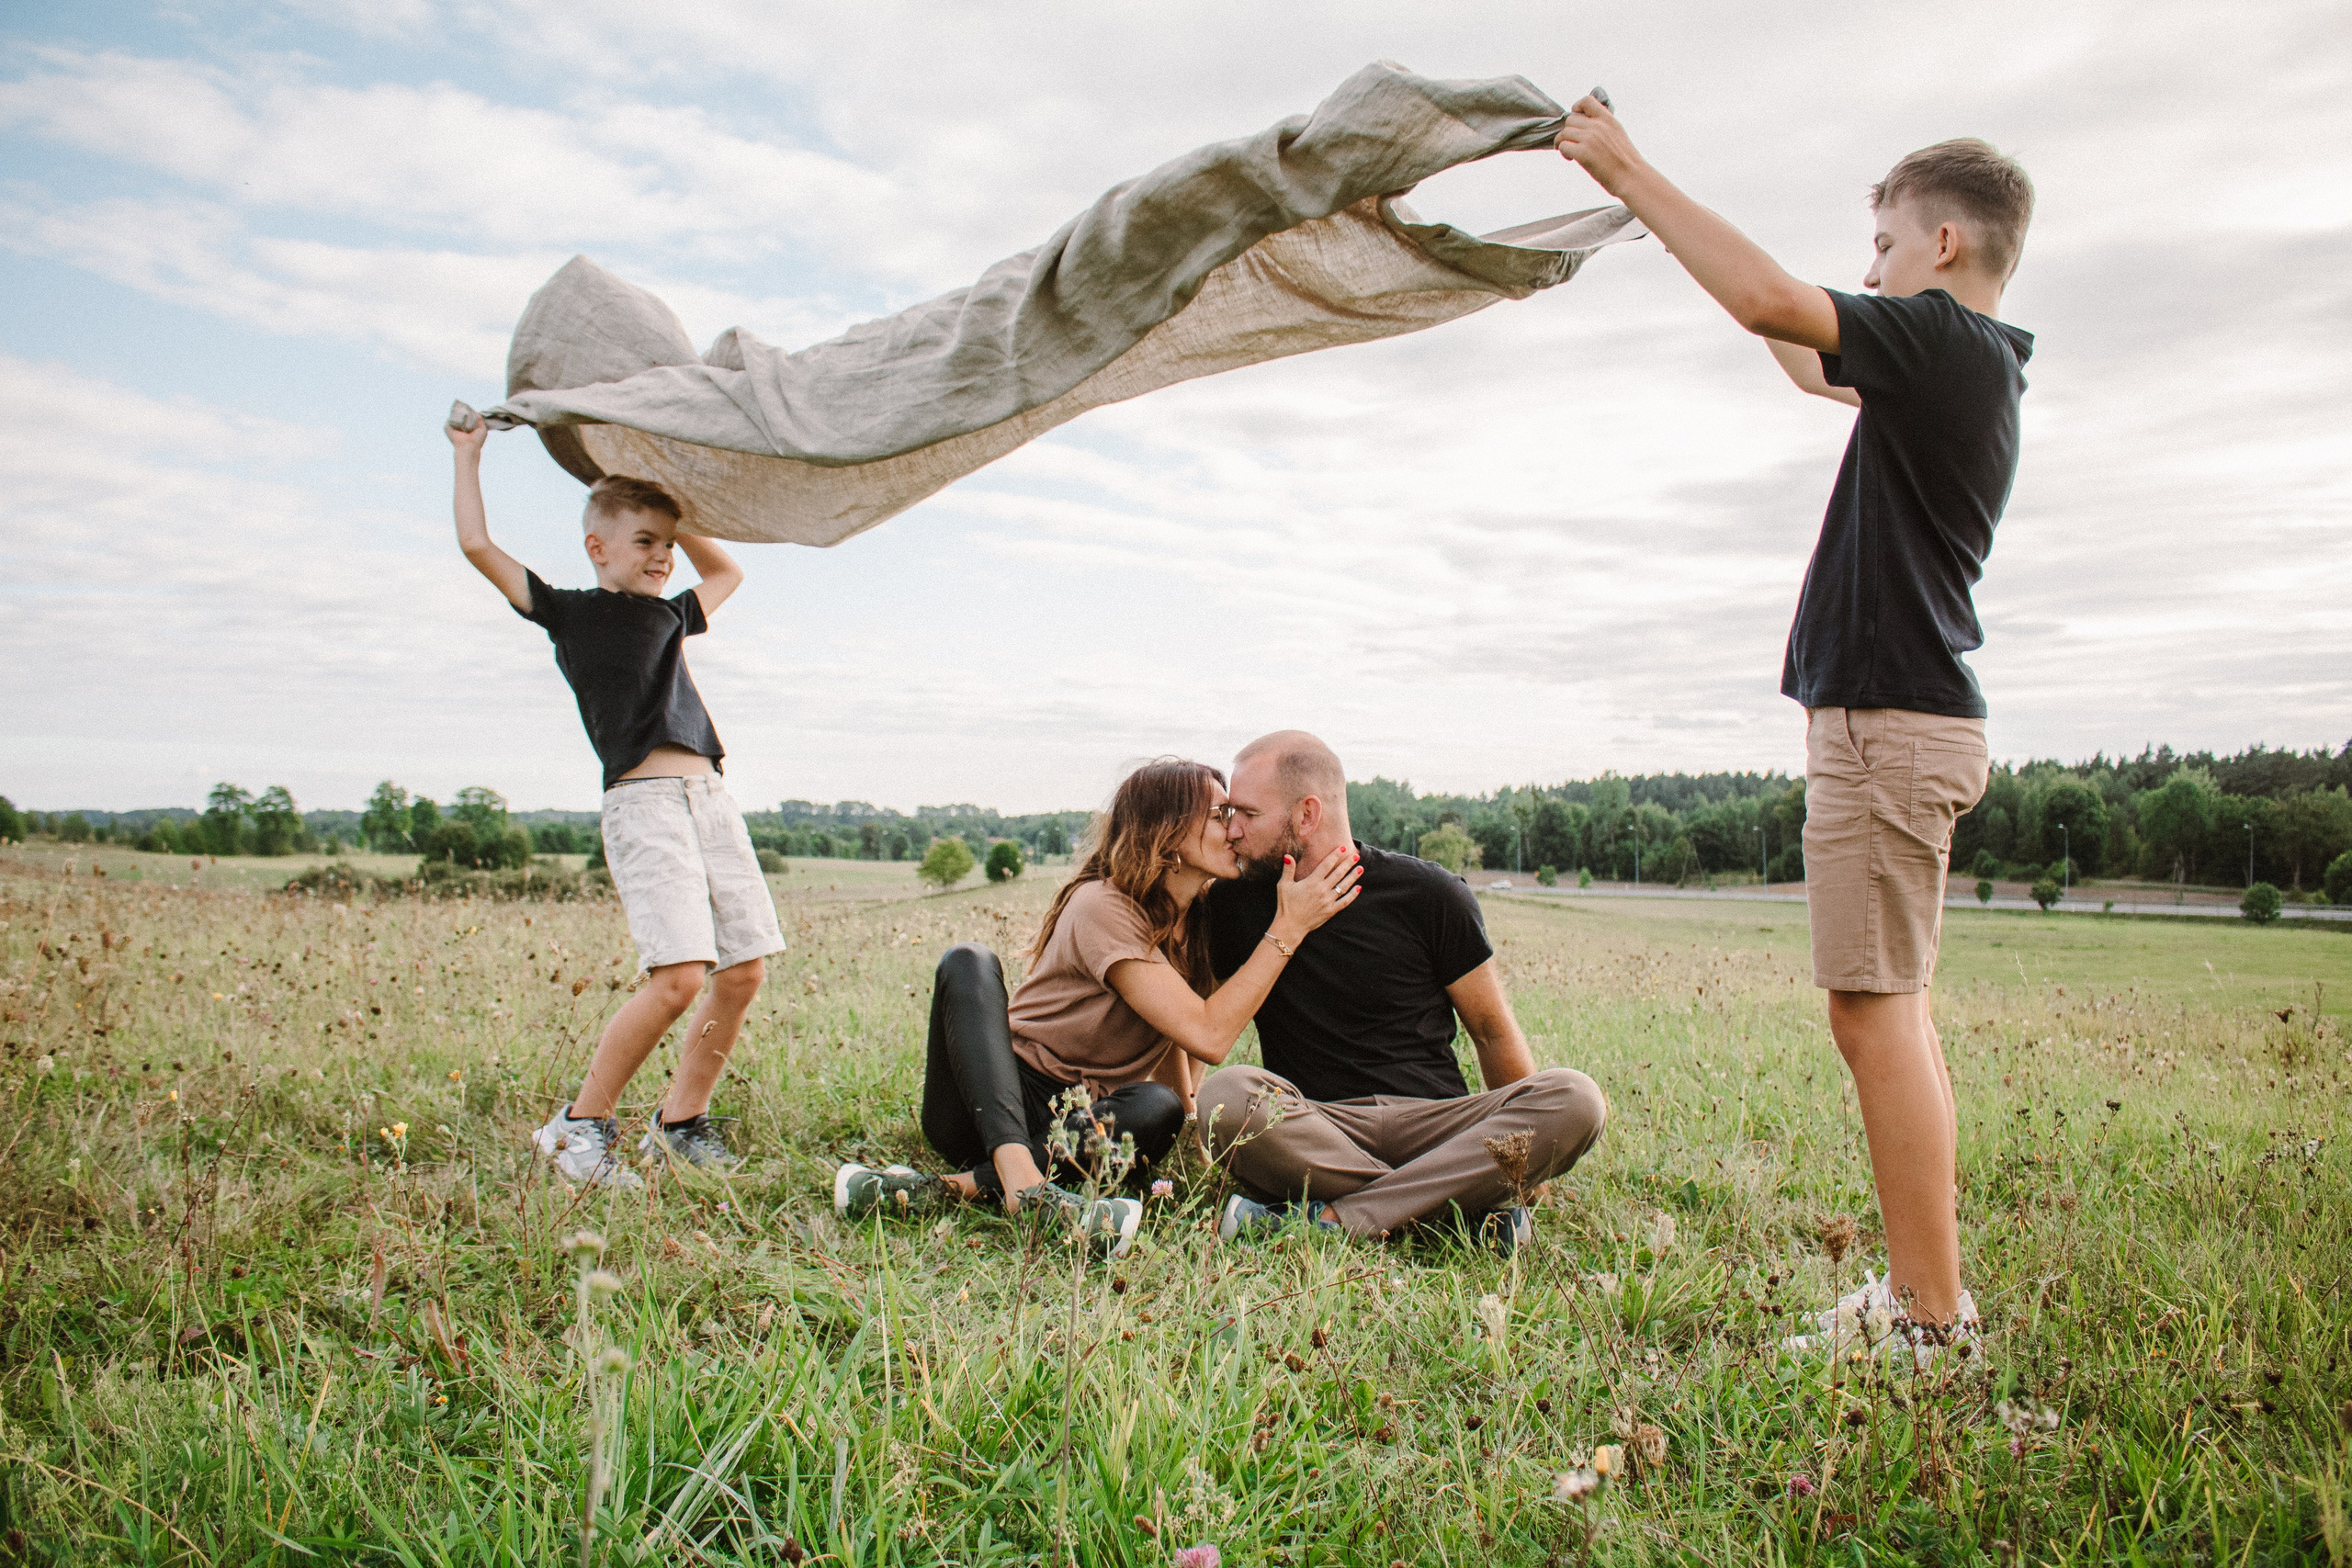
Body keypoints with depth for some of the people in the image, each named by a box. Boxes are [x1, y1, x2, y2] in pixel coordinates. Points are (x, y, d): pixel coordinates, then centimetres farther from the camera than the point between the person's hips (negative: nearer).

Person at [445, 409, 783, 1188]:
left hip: (710, 797, 7)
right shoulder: (569, 612, 9)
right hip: (643, 802, -7)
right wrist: (468, 453, 15)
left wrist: (673, 518, 33)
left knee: (743, 970, 0)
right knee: (679, 973, -18)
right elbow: (477, 545, 5)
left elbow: (726, 572, 44)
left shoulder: (668, 615, 25)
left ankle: (679, 1120, 15)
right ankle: (580, 1124, -2)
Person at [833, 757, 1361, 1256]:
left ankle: (952, 1186, -34)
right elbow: (1207, 1036, -25)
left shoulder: (1196, 919, 8)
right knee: (969, 961, -31)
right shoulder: (1103, 907, -18)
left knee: (1160, 1108, -29)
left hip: (1083, 1125, 5)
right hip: (988, 1106, -5)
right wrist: (1289, 929, -25)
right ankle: (1021, 1180, -49)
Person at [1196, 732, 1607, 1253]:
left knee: (1576, 1098, -27)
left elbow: (1493, 1032, 8)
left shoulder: (1429, 894, 2)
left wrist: (1529, 1148, 6)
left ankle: (1330, 1218, -31)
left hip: (1434, 1121, 0)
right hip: (1317, 1126, 0)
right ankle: (1469, 1203, -27)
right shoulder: (1234, 903, 6)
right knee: (1225, 1096, -33)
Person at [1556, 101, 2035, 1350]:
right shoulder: (1968, 368, 20)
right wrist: (1658, 207, 40)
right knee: (1894, 1010, 12)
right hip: (1914, 717, 10)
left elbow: (1769, 303, -21)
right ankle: (1925, 1288, 18)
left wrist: (1632, 175, -10)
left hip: (1887, 719, -10)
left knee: (1874, 1012, -10)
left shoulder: (1948, 343, -9)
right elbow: (1818, 370, 34)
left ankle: (1931, 1318, -5)